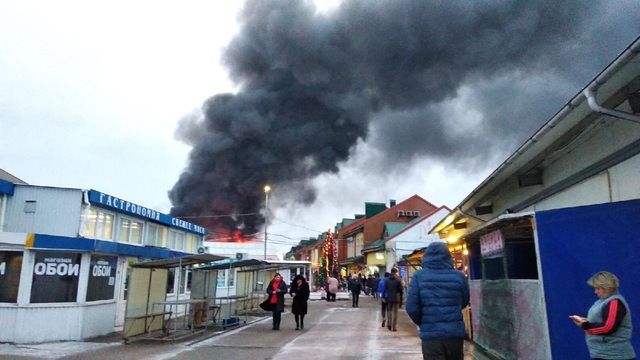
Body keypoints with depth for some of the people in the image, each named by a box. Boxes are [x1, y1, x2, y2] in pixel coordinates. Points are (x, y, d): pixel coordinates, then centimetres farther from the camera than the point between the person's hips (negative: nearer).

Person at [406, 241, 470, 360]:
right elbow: (464, 302, 11)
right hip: (456, 332, 2)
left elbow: (411, 307, -9)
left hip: (431, 334, -2)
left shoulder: (419, 276, -7)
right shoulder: (459, 276, -3)